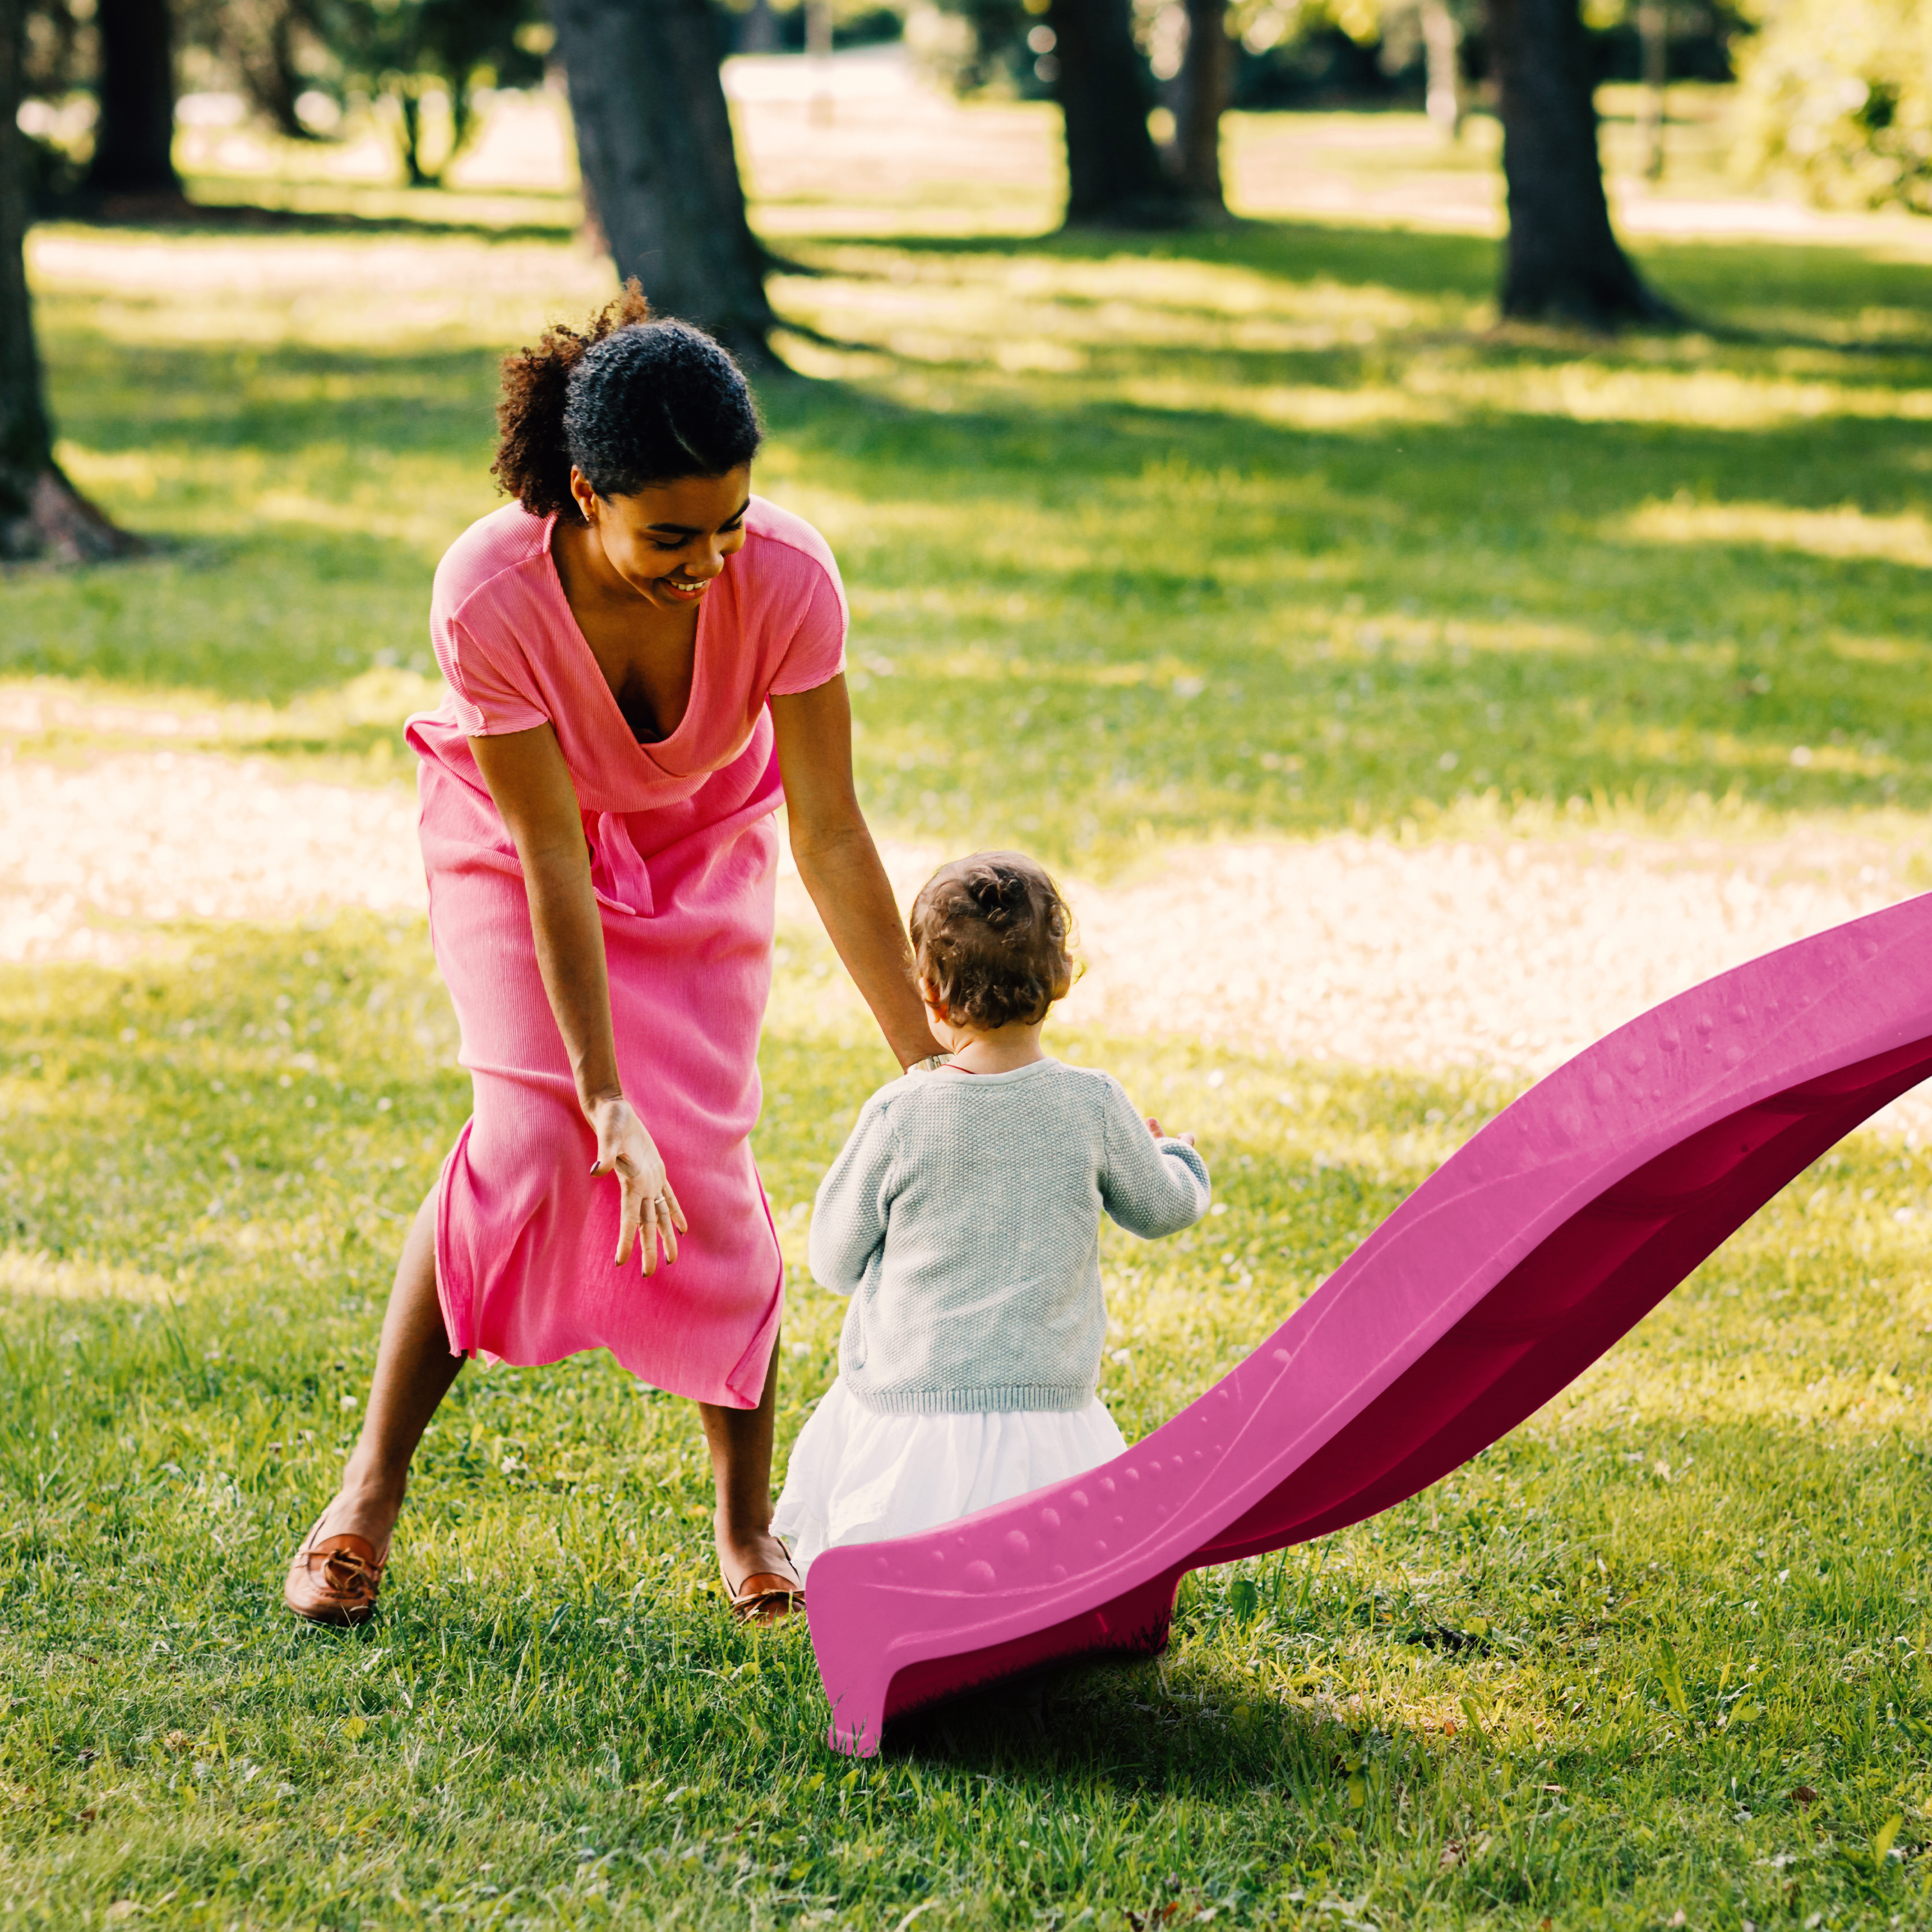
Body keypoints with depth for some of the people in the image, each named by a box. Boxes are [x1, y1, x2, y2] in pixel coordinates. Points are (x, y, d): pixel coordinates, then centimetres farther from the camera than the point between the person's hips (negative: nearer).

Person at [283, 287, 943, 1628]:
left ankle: (749, 1520, 8)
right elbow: (552, 860, -31)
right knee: (529, 1133, -18)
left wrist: (924, 1062, -24)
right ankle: (371, 1493, -5)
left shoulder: (786, 579, -34)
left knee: (704, 1152, -11)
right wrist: (605, 1100, -31)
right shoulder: (490, 593, -37)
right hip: (516, 838, -1)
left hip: (702, 843, 1)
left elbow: (831, 838, -26)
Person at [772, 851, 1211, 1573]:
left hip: (909, 1411, -1)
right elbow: (1163, 1207, 12)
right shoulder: (1095, 1107, -7)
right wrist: (1179, 1158, 34)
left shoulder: (899, 1115, -11)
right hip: (1048, 1420, 1)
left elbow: (835, 1262, 0)